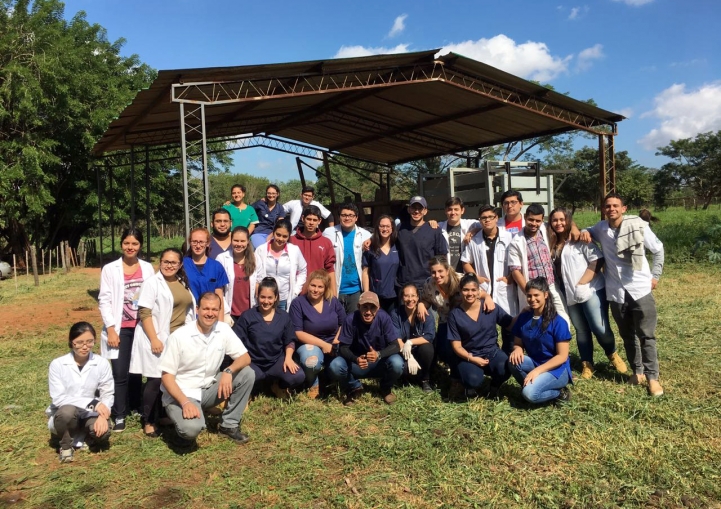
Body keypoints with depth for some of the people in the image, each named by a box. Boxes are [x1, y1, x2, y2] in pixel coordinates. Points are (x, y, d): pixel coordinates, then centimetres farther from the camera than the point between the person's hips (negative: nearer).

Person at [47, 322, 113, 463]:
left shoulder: (102, 363, -9)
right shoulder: (58, 364, -14)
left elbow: (108, 394, -5)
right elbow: (57, 398, -18)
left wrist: (103, 416, -24)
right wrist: (91, 403, -27)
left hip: (89, 415, 1)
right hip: (63, 415, -1)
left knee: (102, 433, -29)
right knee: (67, 411, -36)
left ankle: (81, 435, 8)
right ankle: (65, 446, -4)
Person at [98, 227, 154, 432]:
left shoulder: (147, 268, 6)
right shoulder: (110, 269, -1)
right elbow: (104, 301, -4)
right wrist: (110, 329, -10)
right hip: (120, 329, -2)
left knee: (137, 371, 12)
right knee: (120, 373, -3)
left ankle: (135, 407, 26)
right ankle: (119, 416, 7)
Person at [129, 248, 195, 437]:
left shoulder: (183, 283, 14)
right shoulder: (152, 282, -6)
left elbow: (189, 310, 19)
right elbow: (144, 313, -13)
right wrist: (154, 339, -20)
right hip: (158, 339, -6)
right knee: (156, 380, -4)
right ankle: (149, 422, 9)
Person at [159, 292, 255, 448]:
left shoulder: (224, 330, -6)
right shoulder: (178, 337, -18)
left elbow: (245, 358, -5)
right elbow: (167, 376, -15)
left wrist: (229, 371, -27)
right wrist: (185, 402, -29)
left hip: (209, 389, 5)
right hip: (181, 394, -5)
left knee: (247, 373, -13)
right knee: (192, 428, -35)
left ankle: (229, 425, 1)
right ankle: (186, 430, 5)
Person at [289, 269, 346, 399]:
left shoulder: (333, 301, 3)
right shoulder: (298, 303, -8)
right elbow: (298, 333, -13)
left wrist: (337, 341, -9)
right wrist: (323, 344, -19)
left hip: (333, 346, 3)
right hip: (309, 344, -3)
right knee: (311, 362, -38)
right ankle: (313, 385, -2)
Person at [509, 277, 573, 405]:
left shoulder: (558, 322, -15)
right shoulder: (523, 318, -1)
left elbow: (562, 356, -15)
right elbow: (518, 343, 9)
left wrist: (537, 371, -23)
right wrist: (517, 349, -17)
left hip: (556, 369, -5)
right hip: (534, 363, 5)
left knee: (530, 393, -29)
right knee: (514, 361, -26)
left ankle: (559, 393, 1)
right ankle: (534, 385, -2)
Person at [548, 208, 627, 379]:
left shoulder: (580, 239, -6)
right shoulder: (553, 245, 11)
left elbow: (598, 259, -14)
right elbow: (554, 270, 15)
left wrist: (582, 282, -17)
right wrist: (558, 291, 0)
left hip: (591, 291, -5)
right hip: (570, 295, 5)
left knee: (600, 328, -9)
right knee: (581, 330, 10)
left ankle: (613, 354, 18)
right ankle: (587, 364, 21)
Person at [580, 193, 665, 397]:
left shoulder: (638, 226, -8)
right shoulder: (601, 228, 0)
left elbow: (658, 250, 5)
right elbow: (591, 231, 25)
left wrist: (655, 275, 2)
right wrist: (585, 232, 1)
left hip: (641, 289, -3)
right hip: (617, 292, 3)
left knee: (646, 335, 0)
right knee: (628, 335, 13)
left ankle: (652, 377, 7)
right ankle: (637, 371, 27)